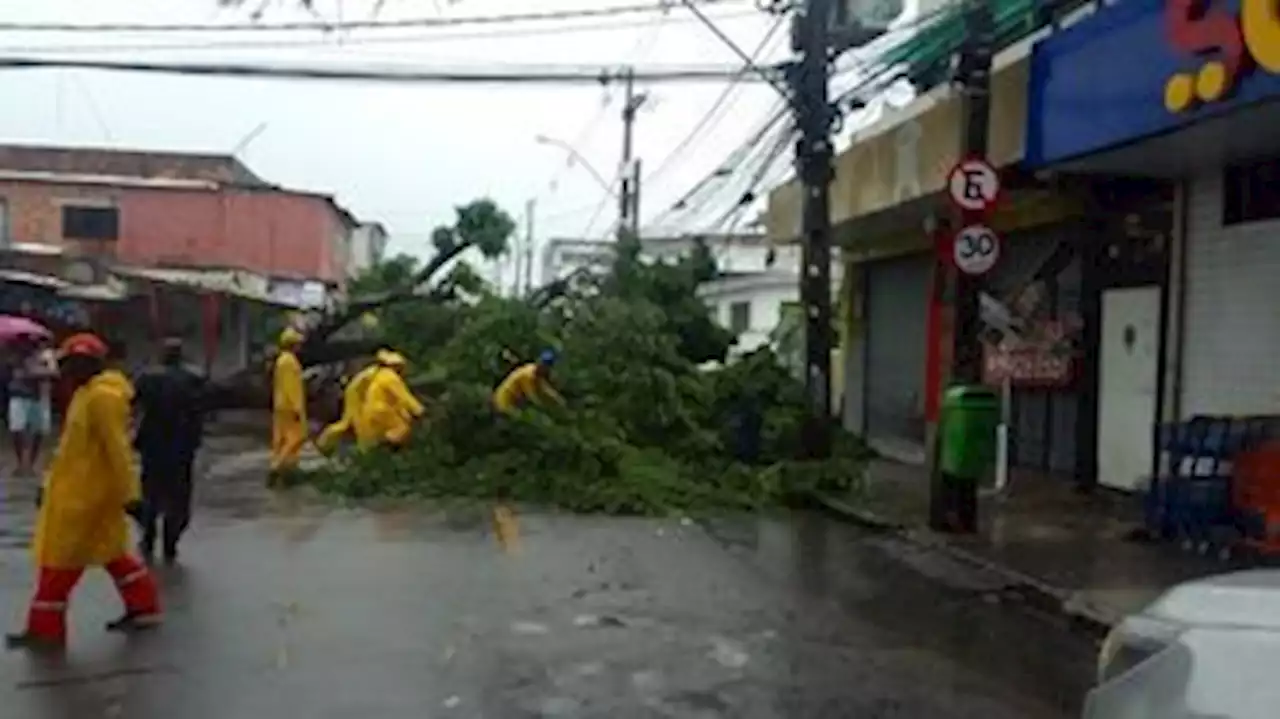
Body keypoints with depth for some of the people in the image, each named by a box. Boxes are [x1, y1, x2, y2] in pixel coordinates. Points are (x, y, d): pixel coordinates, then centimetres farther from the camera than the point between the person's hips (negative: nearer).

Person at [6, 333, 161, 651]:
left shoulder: (103, 396, -20)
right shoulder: (89, 394, 13)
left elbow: (117, 449, -24)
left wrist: (130, 493, -25)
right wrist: (50, 483, 23)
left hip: (84, 493, -10)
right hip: (79, 489, 10)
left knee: (60, 557, -1)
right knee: (109, 551, 14)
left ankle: (45, 628, 9)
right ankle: (143, 607, 20)